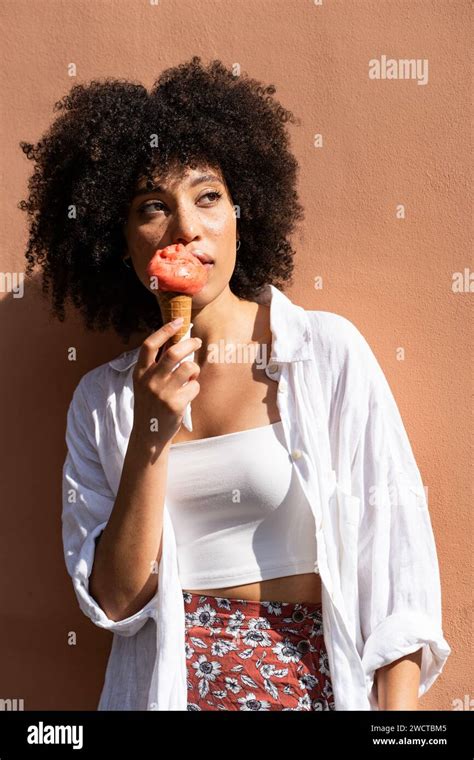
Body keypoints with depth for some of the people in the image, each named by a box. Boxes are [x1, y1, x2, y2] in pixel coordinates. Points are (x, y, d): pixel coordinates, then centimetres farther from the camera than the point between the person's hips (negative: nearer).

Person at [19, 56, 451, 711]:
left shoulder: (329, 351, -10)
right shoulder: (102, 399, -3)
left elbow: (400, 554, -8)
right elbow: (114, 600, -7)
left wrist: (398, 707, -15)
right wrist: (152, 434, -17)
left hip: (315, 677, -1)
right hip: (166, 681, 1)